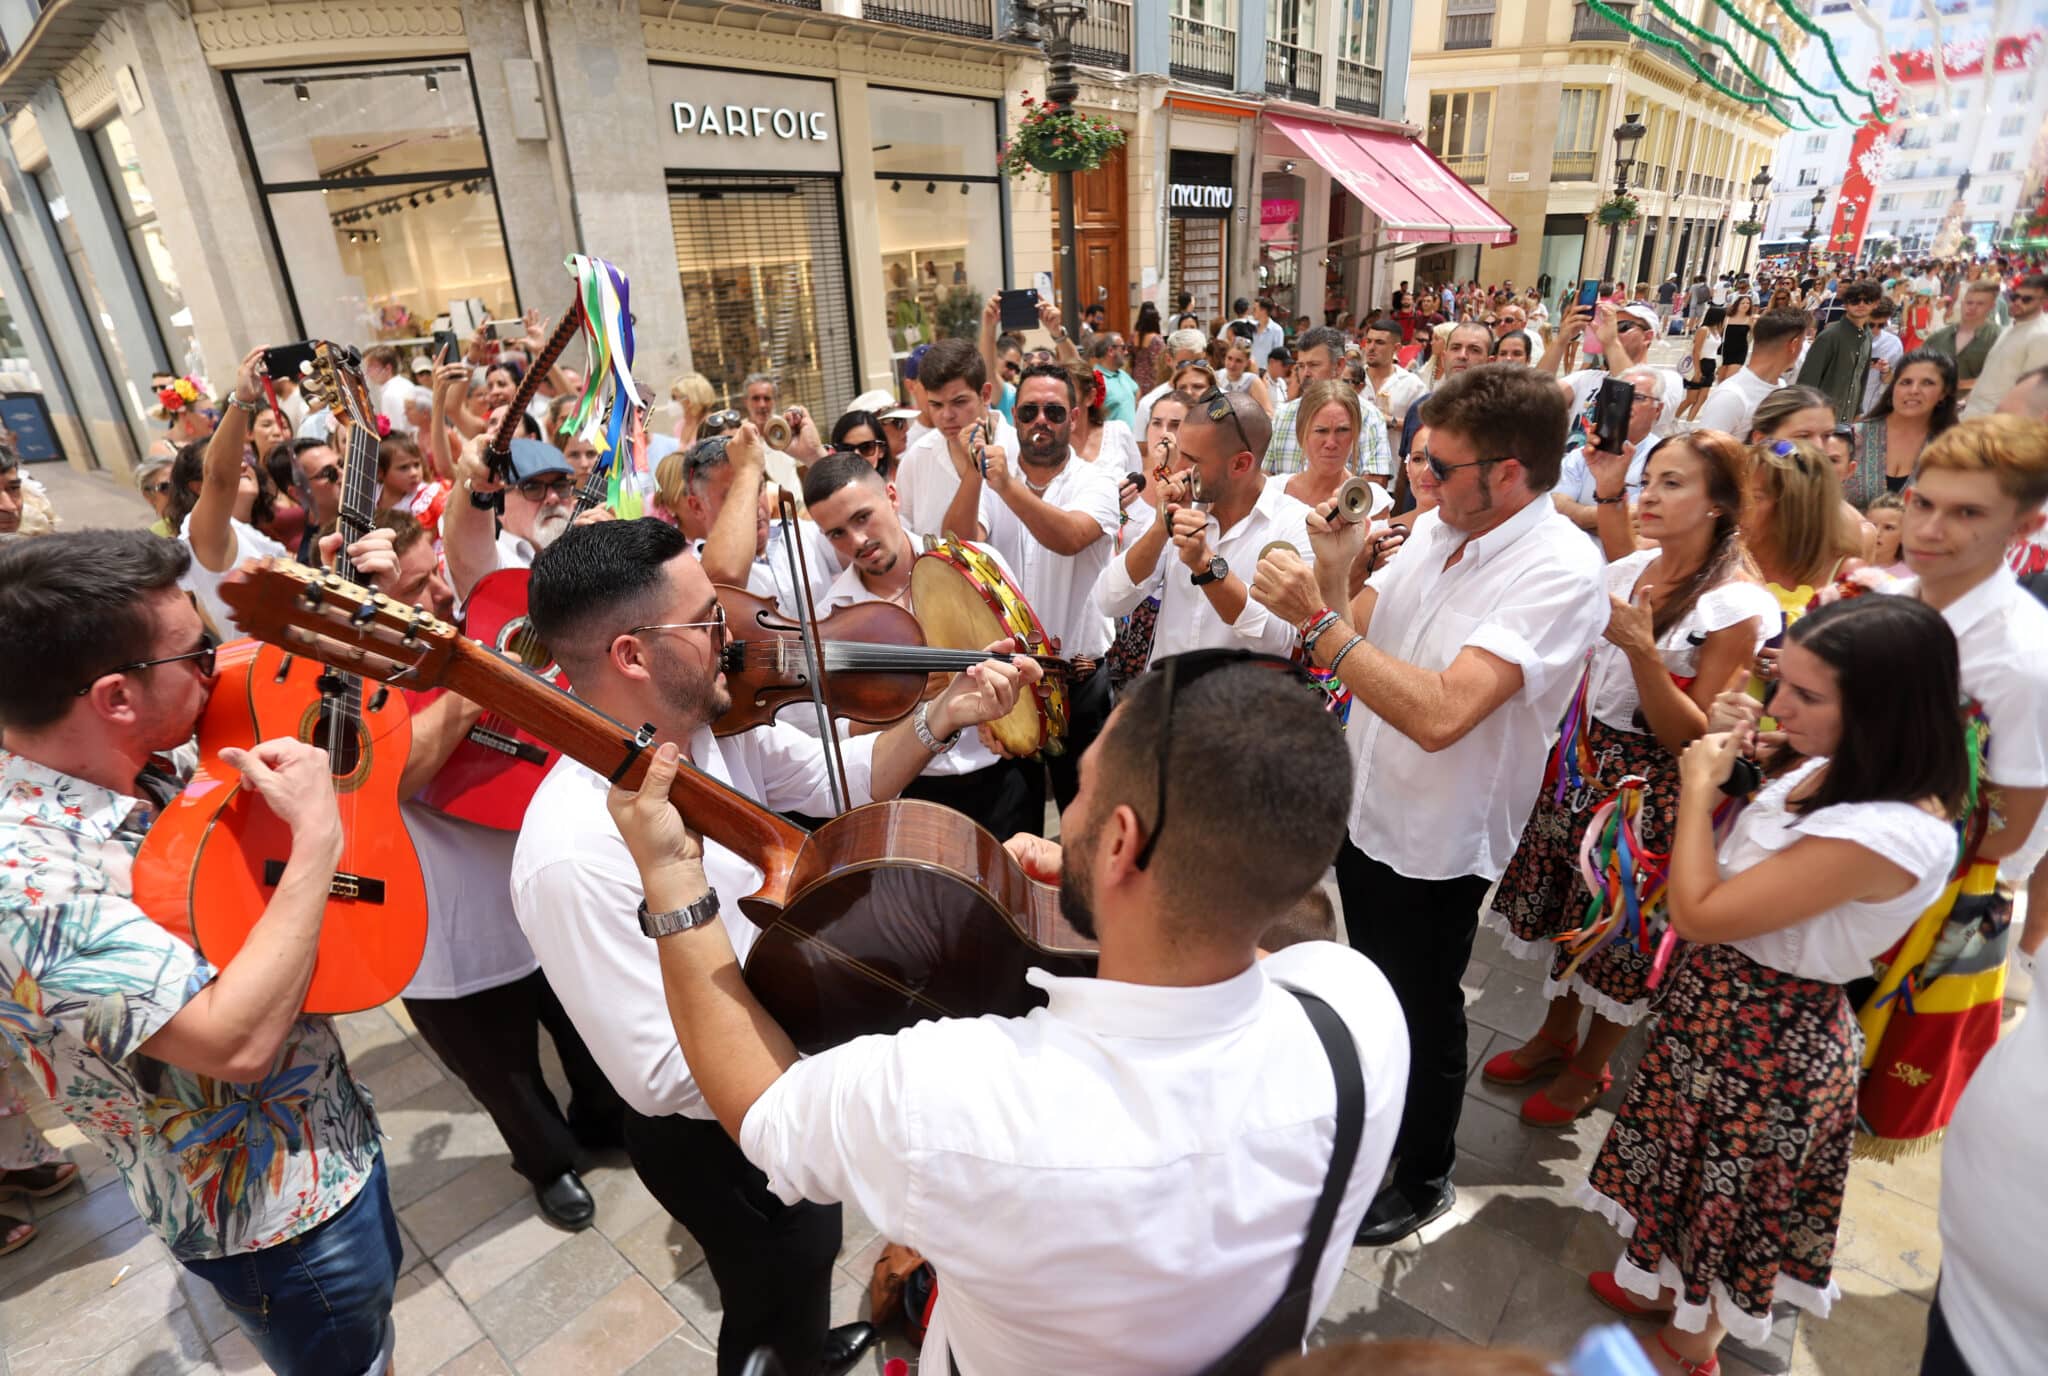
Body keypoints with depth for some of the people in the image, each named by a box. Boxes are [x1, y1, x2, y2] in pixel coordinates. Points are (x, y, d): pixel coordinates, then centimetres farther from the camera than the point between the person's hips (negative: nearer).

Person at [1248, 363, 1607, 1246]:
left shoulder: (1560, 571, -26)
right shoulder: (1436, 528, -1)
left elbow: (1440, 713, -37)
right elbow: (1351, 636, -1)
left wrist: (1317, 618, -33)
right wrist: (1332, 572, -19)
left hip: (1435, 842, -7)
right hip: (1366, 808, 7)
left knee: (1421, 1012, 15)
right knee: (1372, 988, 27)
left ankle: (1423, 1176, 42)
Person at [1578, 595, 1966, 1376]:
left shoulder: (1888, 833, -34)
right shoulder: (1829, 771, -6)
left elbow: (1698, 915, -30)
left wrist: (1699, 787, -21)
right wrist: (1747, 765, -5)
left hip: (1768, 1036, -8)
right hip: (1721, 999, 8)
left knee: (1724, 1186, 17)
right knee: (1692, 1164, 28)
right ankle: (1668, 1288, 53)